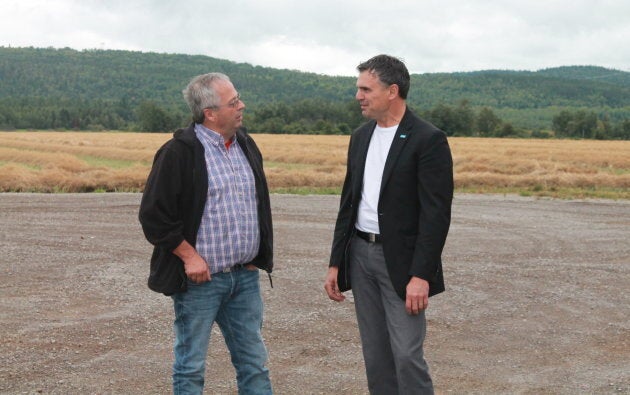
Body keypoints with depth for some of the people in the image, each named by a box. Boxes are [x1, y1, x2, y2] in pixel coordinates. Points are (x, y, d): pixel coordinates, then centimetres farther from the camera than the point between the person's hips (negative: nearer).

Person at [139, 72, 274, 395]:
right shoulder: (179, 152, -12)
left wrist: (258, 256, 13)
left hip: (245, 277, 6)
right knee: (191, 367, 6)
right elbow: (154, 216, -13)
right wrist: (190, 256, -13)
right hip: (200, 278, -6)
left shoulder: (246, 145, 10)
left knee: (254, 362, 13)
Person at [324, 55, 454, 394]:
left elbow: (436, 214, -16)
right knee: (375, 355, 11)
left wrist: (421, 275, -21)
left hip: (401, 261, -7)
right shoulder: (361, 137, 10)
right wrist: (336, 263, 11)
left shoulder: (428, 139, -12)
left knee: (407, 356, -7)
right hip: (361, 254, 7)